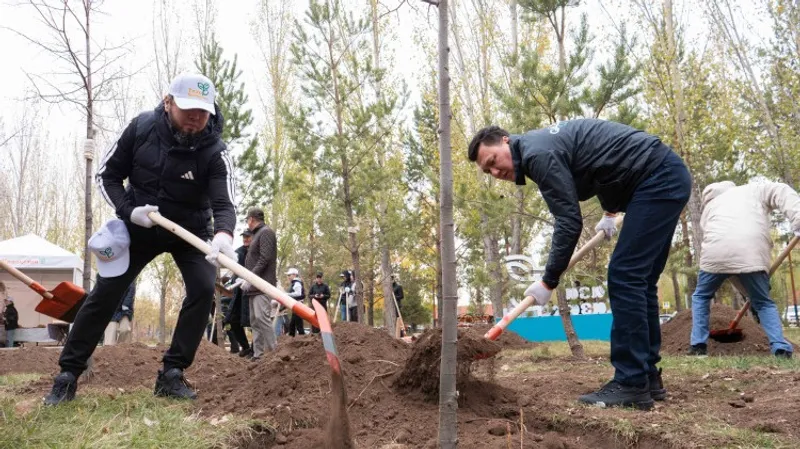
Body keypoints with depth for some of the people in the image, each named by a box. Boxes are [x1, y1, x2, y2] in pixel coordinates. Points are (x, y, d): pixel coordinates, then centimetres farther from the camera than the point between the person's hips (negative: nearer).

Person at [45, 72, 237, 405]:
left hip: (190, 229, -1)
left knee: (203, 288, -20)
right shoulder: (142, 127, -17)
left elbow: (224, 203, -34)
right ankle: (68, 374, 12)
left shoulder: (214, 151, -23)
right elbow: (107, 174, -6)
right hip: (140, 225, 1)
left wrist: (223, 234, -56)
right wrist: (128, 210, -22)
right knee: (105, 292, -1)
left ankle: (171, 374, -9)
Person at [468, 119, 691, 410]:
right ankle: (647, 377, 14)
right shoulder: (541, 145, 14)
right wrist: (610, 212, 30)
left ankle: (632, 385, -8)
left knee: (624, 277, -11)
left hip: (658, 179, -10)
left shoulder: (537, 153, -16)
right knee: (639, 280, 10)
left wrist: (548, 282, -12)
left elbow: (569, 222, -18)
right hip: (668, 176, 10)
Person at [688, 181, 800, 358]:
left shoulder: (710, 205, 33)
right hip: (752, 254, 0)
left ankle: (698, 345, 17)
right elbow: (782, 192, 9)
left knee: (701, 297, 23)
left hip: (716, 253, 0)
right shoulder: (754, 189, 30)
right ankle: (781, 348, 6)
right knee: (764, 303, 19)